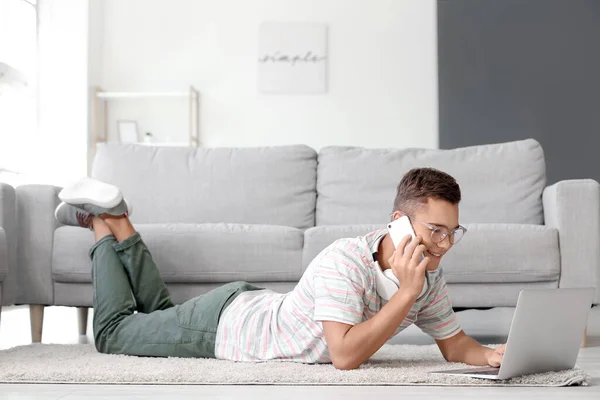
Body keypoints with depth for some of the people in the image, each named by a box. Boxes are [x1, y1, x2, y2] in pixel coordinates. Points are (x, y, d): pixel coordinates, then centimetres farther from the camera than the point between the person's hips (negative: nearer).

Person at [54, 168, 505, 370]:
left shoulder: (429, 274, -14)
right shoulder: (345, 262, -38)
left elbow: (454, 343, -4)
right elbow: (345, 356, -43)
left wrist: (490, 354, -26)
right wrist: (407, 292, -43)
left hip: (255, 307, 7)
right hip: (223, 321, -7)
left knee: (160, 313, 30)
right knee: (114, 329, 15)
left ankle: (116, 222, 37)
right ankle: (105, 222, 29)